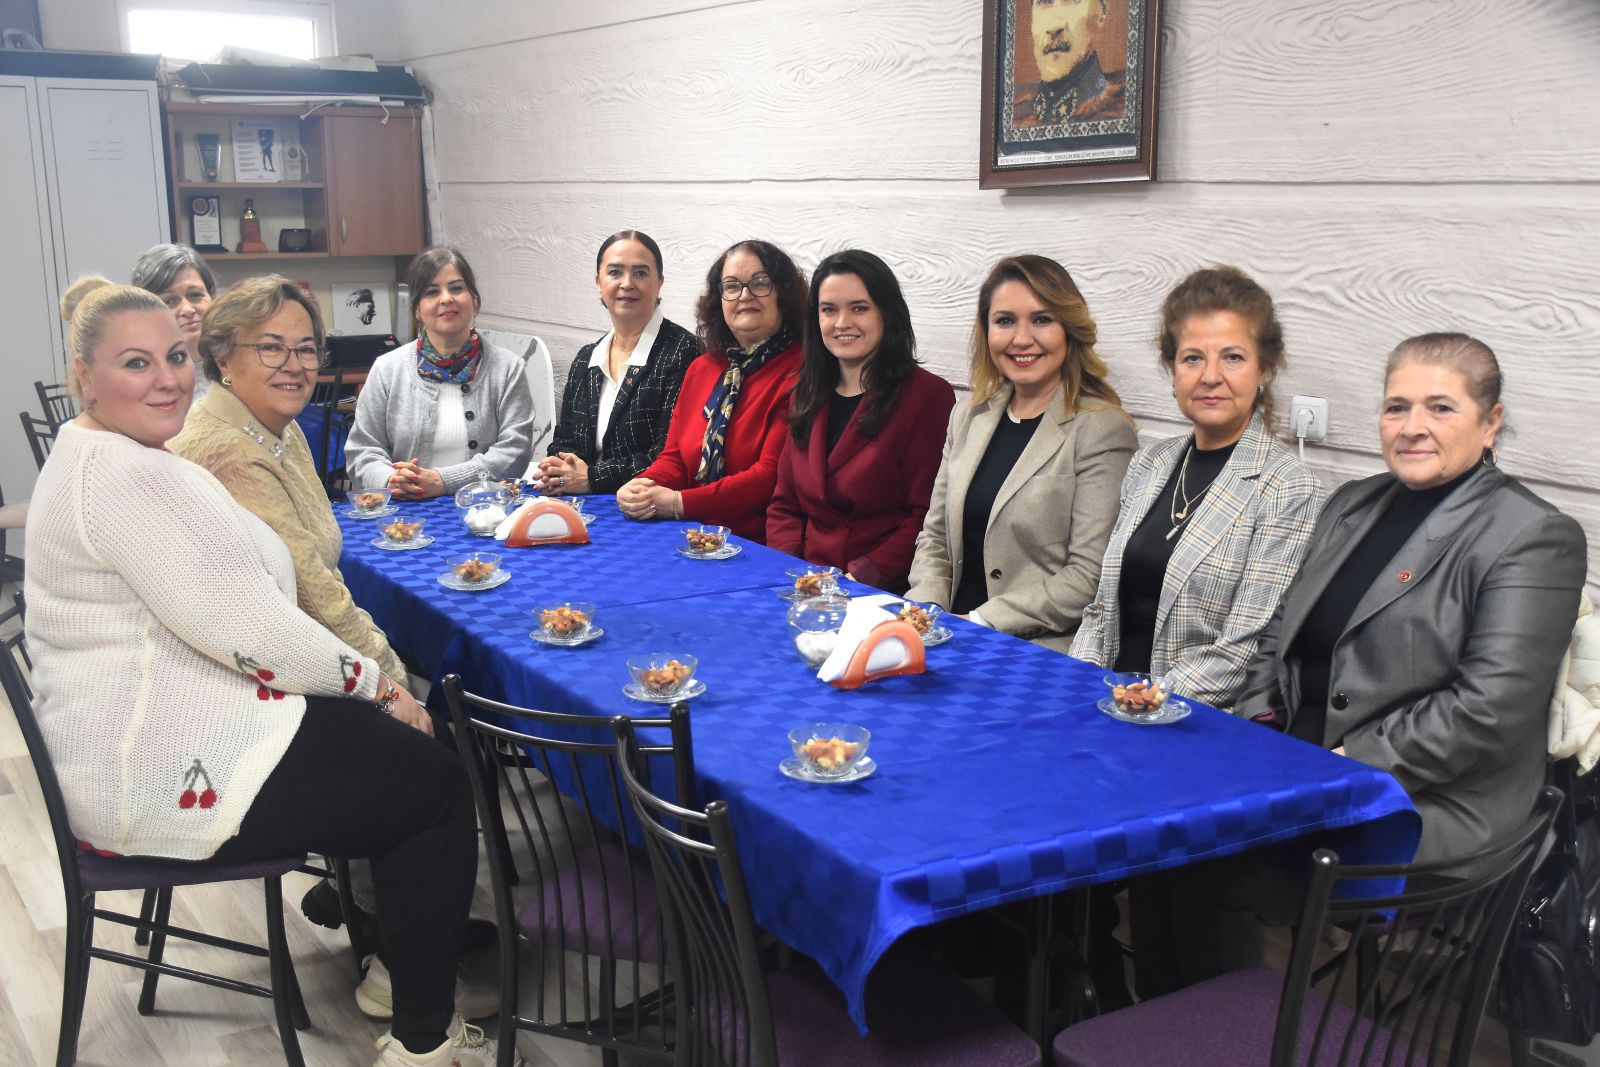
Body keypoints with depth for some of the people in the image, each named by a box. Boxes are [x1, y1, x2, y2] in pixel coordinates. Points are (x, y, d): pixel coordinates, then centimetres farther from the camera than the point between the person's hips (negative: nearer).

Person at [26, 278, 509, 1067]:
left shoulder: (92, 457, 13)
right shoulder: (136, 477, -22)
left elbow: (222, 610, 14)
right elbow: (248, 631, -25)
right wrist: (373, 683, -10)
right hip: (160, 775, -10)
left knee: (403, 754, 17)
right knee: (438, 787, 1)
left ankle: (402, 953, 31)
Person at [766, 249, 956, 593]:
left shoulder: (928, 395, -4)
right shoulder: (807, 396, 16)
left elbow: (929, 517, -9)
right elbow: (784, 504, 16)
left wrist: (863, 576, -18)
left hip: (888, 591, -5)